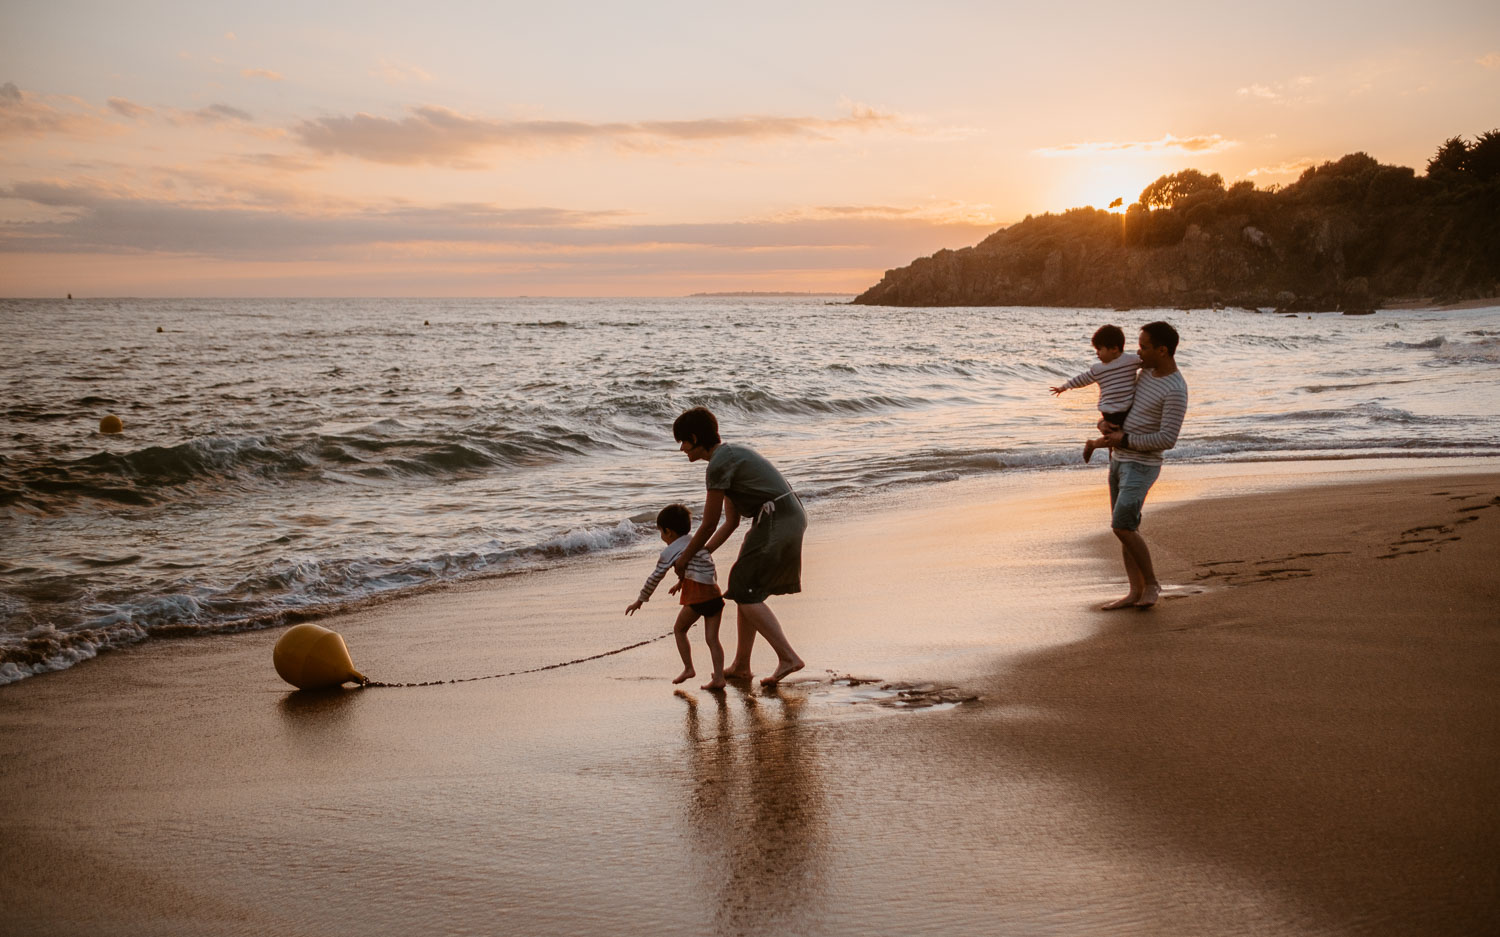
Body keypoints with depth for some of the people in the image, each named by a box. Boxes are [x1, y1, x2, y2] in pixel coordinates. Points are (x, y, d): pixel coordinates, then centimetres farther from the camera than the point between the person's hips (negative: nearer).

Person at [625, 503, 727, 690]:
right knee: (712, 638, 5)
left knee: (679, 629, 15)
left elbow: (655, 578, 5)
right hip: (714, 592, 6)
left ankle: (688, 668, 11)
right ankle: (719, 677, -5)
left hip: (697, 596, -6)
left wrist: (640, 600, 14)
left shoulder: (670, 551, 2)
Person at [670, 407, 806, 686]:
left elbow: (708, 524, -6)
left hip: (776, 522, -10)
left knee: (746, 594, -5)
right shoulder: (732, 455, 20)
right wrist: (701, 554, 18)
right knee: (745, 588, 15)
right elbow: (731, 522, 21)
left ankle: (788, 657, -10)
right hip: (792, 517, 10)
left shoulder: (718, 465, -11)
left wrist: (686, 556, 8)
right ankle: (741, 665, 21)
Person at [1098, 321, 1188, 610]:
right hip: (1120, 460, 9)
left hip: (1141, 466, -9)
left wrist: (1124, 440, -18)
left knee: (1122, 527, -15)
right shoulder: (1149, 372, 7)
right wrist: (1103, 421, 1)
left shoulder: (1176, 391, -21)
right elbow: (1128, 403, 22)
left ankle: (1151, 582, 3)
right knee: (1125, 528, 6)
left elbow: (1167, 440, -25)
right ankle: (1136, 592, 9)